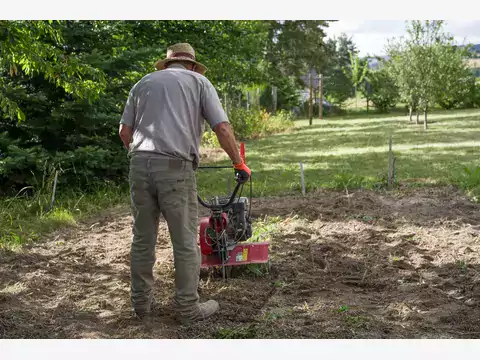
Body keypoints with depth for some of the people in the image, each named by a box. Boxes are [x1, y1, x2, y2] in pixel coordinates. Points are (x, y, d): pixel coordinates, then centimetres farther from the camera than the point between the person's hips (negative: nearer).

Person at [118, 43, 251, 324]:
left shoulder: (144, 83, 21)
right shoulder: (198, 80, 12)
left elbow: (124, 132, 15)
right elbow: (222, 128, 1)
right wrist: (239, 164, 10)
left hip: (140, 165, 4)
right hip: (175, 167, -4)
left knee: (143, 239, 13)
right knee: (185, 242, 5)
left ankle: (142, 302, 22)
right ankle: (188, 307, 12)